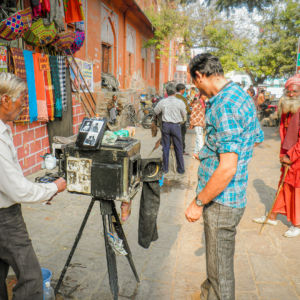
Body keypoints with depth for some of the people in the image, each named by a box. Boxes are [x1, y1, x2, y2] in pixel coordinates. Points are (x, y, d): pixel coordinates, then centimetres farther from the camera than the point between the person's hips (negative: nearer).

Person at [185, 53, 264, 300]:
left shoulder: (225, 105, -24)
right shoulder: (242, 96, 8)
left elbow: (227, 169, -28)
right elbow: (257, 139, 19)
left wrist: (198, 202, -18)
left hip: (221, 201, -11)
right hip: (232, 197, 11)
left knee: (220, 269, 8)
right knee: (217, 256, 30)